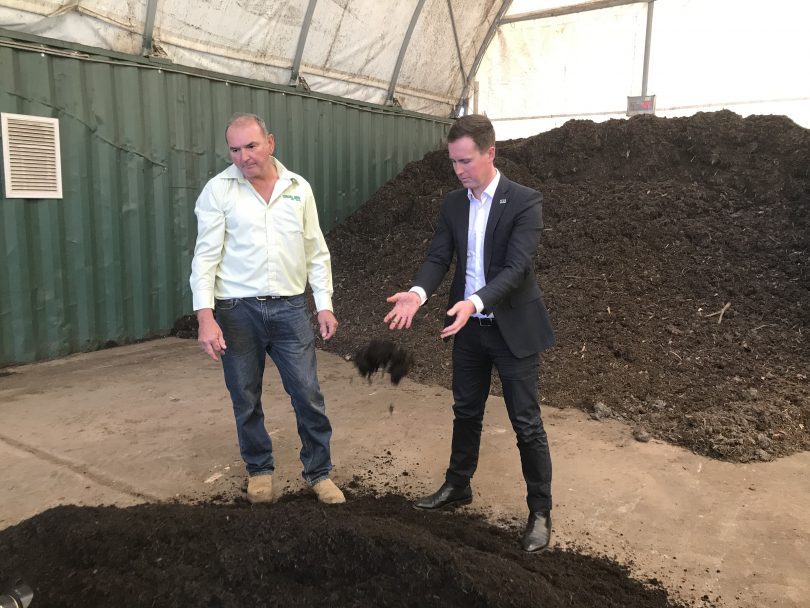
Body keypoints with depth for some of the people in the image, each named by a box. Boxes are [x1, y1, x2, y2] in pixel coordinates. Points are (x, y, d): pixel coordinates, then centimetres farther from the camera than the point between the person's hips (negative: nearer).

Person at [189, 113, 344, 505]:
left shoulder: (299, 188, 5)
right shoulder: (218, 190, -3)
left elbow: (316, 253, 9)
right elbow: (206, 256, -6)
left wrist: (325, 305, 4)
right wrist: (205, 316, -15)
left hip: (290, 308, 2)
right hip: (237, 311, -1)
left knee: (308, 395, 4)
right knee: (246, 399, 11)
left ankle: (319, 472, 21)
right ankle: (259, 470, 32)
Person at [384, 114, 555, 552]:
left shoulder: (525, 202, -15)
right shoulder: (453, 204, 3)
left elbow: (517, 267, -23)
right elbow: (438, 257, -1)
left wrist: (475, 301, -38)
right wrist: (418, 293, -22)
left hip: (513, 328, -5)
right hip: (468, 327, 6)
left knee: (526, 423, 4)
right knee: (466, 413, 19)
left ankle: (540, 511, 19)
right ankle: (457, 486, 37)